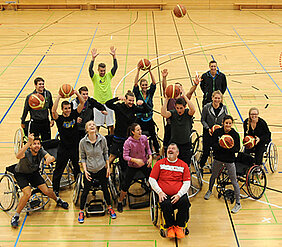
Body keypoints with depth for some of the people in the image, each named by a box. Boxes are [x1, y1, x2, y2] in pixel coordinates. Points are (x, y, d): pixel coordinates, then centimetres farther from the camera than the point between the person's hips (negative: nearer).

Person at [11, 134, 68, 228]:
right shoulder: (26, 153, -34)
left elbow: (52, 157, -37)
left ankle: (58, 200, 29)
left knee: (46, 191, -5)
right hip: (21, 174, -4)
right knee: (27, 193, -23)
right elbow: (18, 156, -58)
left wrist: (50, 158, -63)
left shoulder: (41, 151, -21)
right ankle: (16, 216, -6)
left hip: (33, 172, 4)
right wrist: (28, 143, -70)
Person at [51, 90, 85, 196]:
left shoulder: (74, 115, -1)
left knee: (77, 168, 20)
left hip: (75, 147, 3)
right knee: (59, 170, 6)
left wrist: (76, 93, -19)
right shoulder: (59, 118, -11)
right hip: (63, 148, -3)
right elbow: (53, 110, -31)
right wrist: (59, 97, -32)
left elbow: (82, 103, -7)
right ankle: (55, 189, 18)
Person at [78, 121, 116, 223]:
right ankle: (81, 212, 22)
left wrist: (108, 167, 3)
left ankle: (109, 208, 33)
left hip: (101, 169, 1)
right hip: (89, 171, -1)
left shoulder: (102, 139, -9)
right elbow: (82, 158, -3)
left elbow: (106, 153, 4)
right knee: (86, 191, 5)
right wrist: (85, 170, -11)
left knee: (105, 189, 12)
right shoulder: (83, 142, -12)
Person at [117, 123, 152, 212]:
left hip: (144, 163, 3)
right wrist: (135, 160, -35)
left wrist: (150, 157, -11)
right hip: (132, 165, -3)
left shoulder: (144, 138, -12)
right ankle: (120, 202, 23)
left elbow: (148, 148, 5)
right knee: (125, 185, 1)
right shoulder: (128, 142, -24)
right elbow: (125, 156, -21)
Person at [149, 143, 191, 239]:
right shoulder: (159, 163, 10)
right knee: (166, 204, -33)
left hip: (179, 194, 1)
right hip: (164, 195, -1)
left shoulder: (183, 165, 12)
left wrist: (179, 194, -10)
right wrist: (159, 192, -7)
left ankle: (179, 226, -7)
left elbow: (187, 182, 5)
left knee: (184, 202, -30)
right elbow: (152, 179, 7)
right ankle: (170, 227, -7)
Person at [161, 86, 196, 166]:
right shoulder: (173, 113, -6)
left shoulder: (187, 113, -8)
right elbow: (163, 113, -27)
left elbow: (193, 110, -32)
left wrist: (184, 96, -32)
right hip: (174, 143, 1)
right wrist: (166, 99, -29)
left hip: (186, 144, -1)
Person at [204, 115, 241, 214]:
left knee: (234, 181, -1)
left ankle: (238, 204, 8)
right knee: (213, 176, 25)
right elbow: (213, 145, -10)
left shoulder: (235, 134, -13)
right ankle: (209, 191, 54)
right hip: (218, 159, 3)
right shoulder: (217, 132, -8)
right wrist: (221, 145, -28)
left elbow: (237, 149, -10)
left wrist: (229, 147, -30)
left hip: (230, 160, -3)